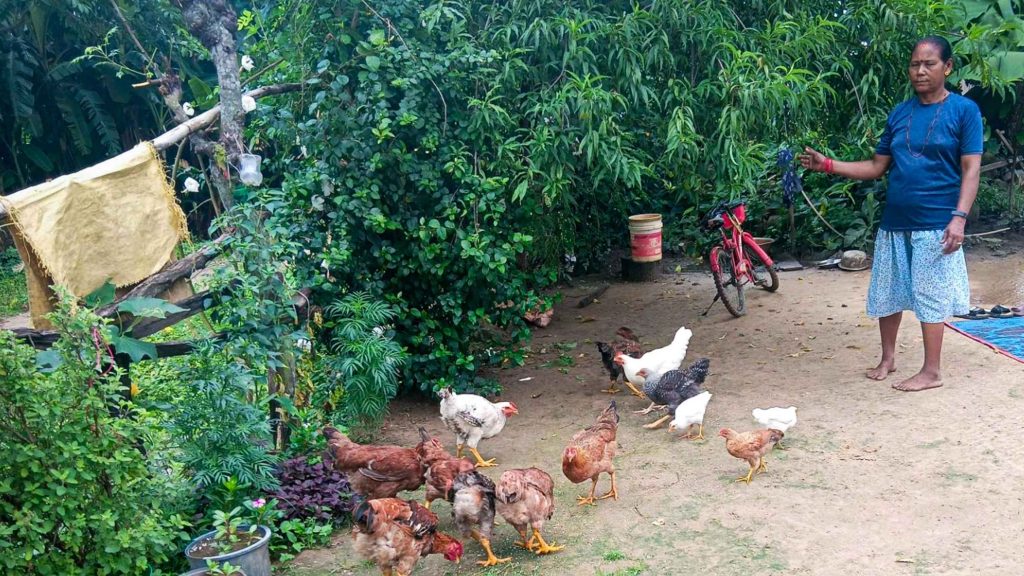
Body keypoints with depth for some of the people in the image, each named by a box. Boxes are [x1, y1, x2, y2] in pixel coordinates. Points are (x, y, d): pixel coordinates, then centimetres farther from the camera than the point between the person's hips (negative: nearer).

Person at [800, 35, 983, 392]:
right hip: (894, 222, 5)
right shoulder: (899, 114, 10)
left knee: (931, 296, 0)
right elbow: (877, 167, 11)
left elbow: (971, 169, -8)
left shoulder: (964, 110, -4)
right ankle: (887, 359, 28)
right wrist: (828, 165, 1)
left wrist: (959, 217, -18)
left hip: (935, 224, -5)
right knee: (886, 292, 11)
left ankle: (931, 371, 11)